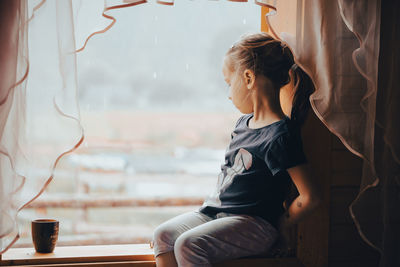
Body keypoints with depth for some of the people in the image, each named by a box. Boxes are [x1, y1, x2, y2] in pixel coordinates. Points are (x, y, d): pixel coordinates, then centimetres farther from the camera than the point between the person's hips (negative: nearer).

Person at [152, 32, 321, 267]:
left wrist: (278, 228, -9)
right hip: (217, 212, 9)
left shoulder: (281, 136, -18)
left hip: (255, 223, -9)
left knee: (187, 245, -26)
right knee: (164, 235, -5)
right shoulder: (245, 122, 13)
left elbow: (309, 198, -19)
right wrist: (213, 203, 13)